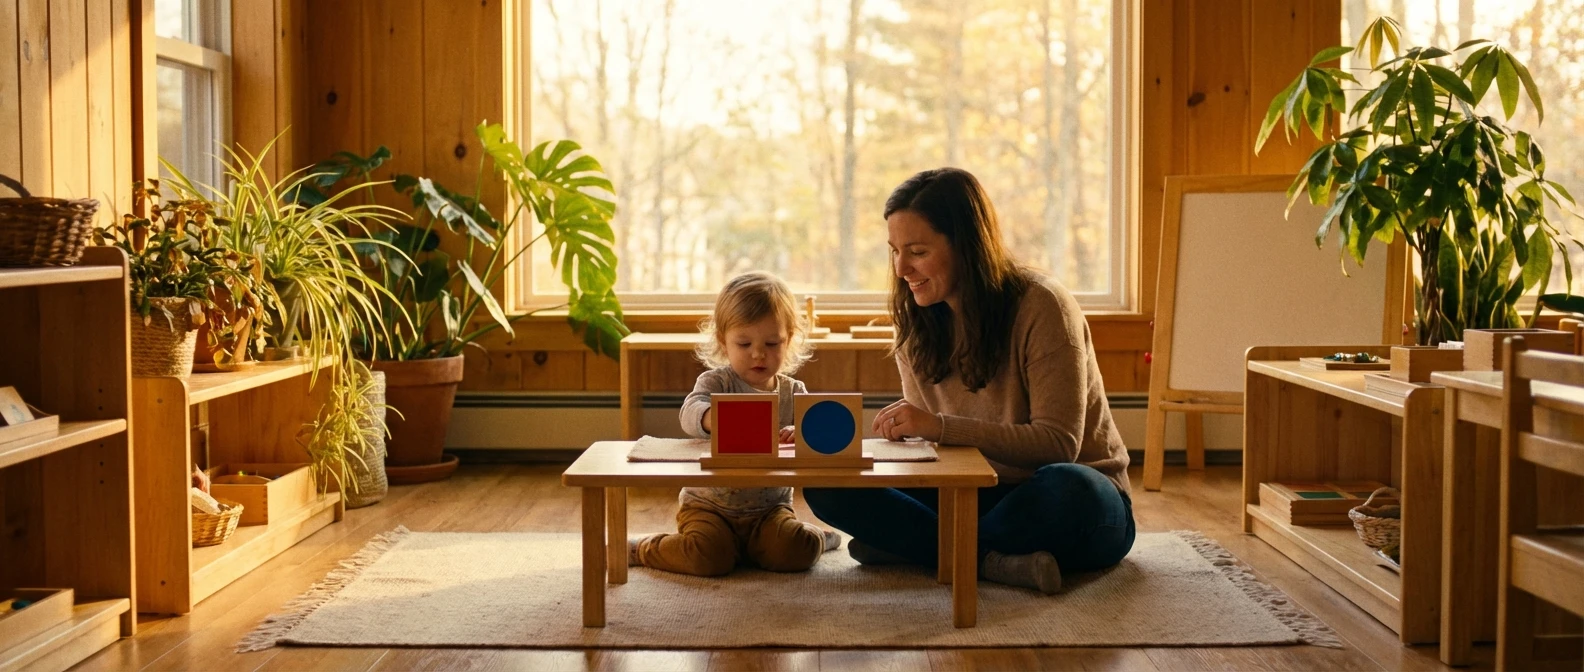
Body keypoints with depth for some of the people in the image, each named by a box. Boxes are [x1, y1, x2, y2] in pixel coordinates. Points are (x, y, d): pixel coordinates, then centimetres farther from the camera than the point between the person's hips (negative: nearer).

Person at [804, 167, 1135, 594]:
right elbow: (926, 439, 7)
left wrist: (939, 427, -31)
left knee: (1065, 488, -42)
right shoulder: (917, 325, 2)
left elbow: (1058, 444, -22)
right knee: (827, 485, -14)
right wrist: (898, 431, -17)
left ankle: (910, 546, -20)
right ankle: (990, 560, -26)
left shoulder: (1042, 308, -16)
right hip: (982, 496, 5)